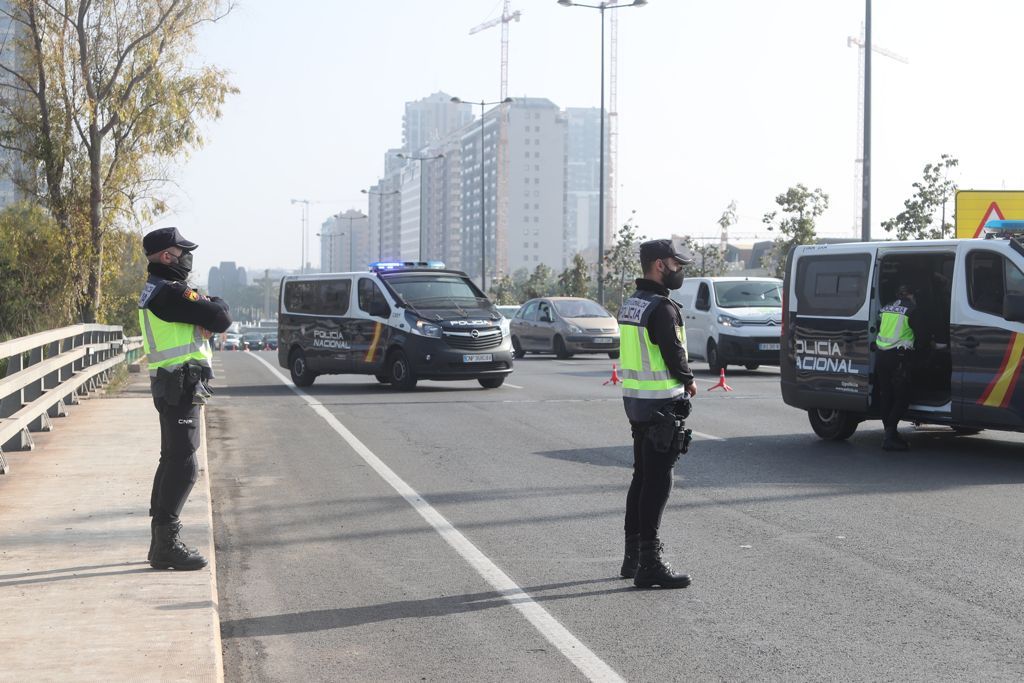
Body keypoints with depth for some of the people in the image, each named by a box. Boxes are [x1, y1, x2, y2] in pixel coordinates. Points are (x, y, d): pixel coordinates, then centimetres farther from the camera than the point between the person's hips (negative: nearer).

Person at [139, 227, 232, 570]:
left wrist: (206, 309, -10)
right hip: (181, 386, -11)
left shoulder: (155, 291, 16)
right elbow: (219, 319, -21)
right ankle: (166, 544, -7)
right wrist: (218, 304, 1)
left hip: (171, 386, 11)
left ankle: (161, 540, 23)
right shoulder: (169, 293, -18)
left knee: (172, 461, 16)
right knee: (184, 467, -9)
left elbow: (200, 316, 12)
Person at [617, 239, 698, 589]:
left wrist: (678, 381, 9)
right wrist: (688, 382, 1)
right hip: (660, 404, -10)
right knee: (657, 482, -7)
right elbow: (674, 353, -18)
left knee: (642, 477, 16)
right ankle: (649, 565, -6)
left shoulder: (631, 303, 13)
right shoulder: (661, 307, -18)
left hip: (634, 400, 10)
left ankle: (633, 557, 22)